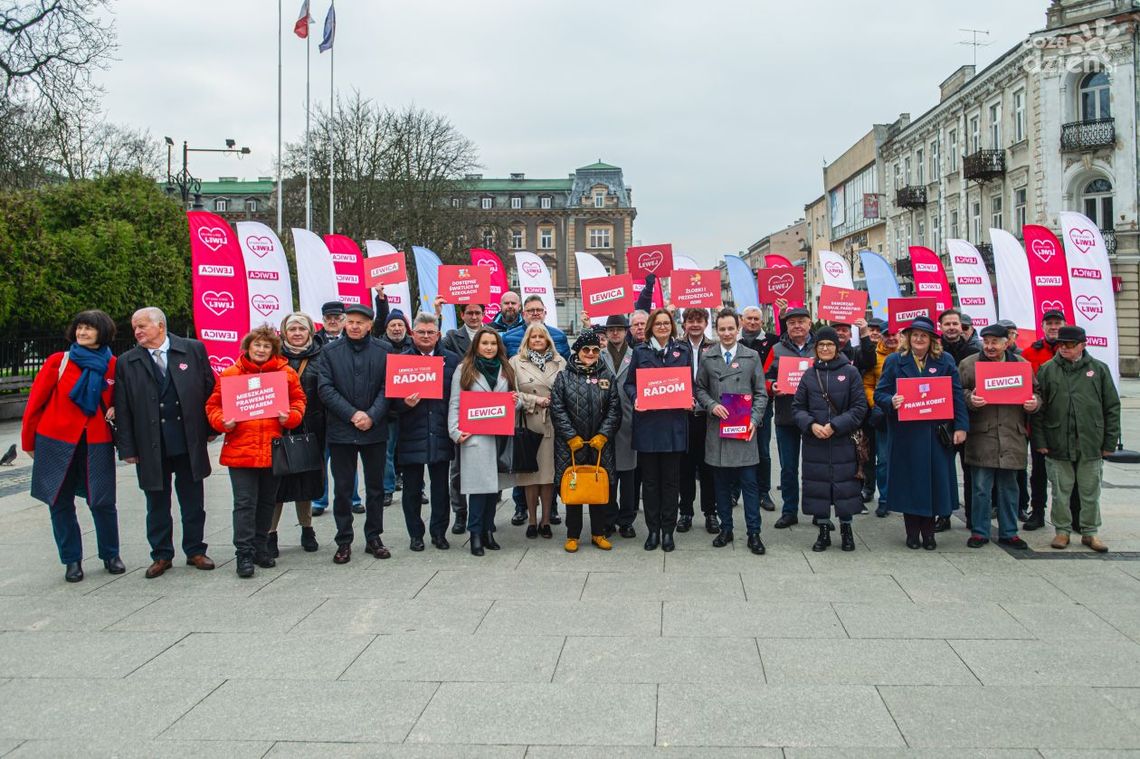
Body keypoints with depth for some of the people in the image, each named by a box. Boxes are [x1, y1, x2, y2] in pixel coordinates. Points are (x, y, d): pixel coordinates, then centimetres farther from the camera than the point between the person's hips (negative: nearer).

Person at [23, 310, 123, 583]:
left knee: (103, 501, -2)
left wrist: (114, 411, -3)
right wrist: (29, 442, 8)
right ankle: (72, 560, 20)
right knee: (60, 502, 6)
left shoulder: (112, 365, 3)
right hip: (56, 441, 0)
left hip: (97, 442, 0)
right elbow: (35, 402, 4)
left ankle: (110, 555, 18)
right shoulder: (58, 362, -1)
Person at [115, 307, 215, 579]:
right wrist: (127, 448, -3)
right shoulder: (126, 363, 3)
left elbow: (209, 390, 4)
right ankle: (161, 556, 23)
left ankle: (195, 551, 24)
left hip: (189, 441, 0)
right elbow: (122, 409, 2)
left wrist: (210, 428, 1)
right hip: (151, 446, 0)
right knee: (157, 504, 9)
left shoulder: (193, 349, 1)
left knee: (193, 502, 10)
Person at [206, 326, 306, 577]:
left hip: (273, 450, 3)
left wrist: (290, 417, -9)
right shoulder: (229, 374, 1)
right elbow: (214, 405, 6)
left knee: (267, 502, 13)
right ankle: (244, 554, 3)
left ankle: (260, 548, 26)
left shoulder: (286, 373, 5)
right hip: (240, 449, -2)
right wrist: (223, 422, -12)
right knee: (245, 503, -3)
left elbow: (298, 400, 10)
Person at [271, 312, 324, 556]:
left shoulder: (319, 358, 6)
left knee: (306, 479, 10)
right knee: (277, 480, 0)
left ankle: (307, 530, 24)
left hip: (310, 429, 1)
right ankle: (270, 534, 8)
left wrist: (324, 427, -5)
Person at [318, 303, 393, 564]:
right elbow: (325, 388, -5)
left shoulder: (383, 353, 2)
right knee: (342, 489, 5)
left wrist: (372, 416, -15)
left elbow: (387, 389, -1)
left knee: (376, 487, 9)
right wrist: (353, 414, -14)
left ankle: (373, 537, 21)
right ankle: (344, 541, 14)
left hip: (375, 431, 1)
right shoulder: (330, 352, 2)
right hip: (341, 431, -1)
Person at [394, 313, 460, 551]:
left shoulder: (452, 360, 6)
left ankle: (439, 532, 22)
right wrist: (405, 404, -19)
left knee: (440, 487, 9)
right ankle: (415, 534, 21)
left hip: (440, 434, 1)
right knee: (412, 488, 8)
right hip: (411, 435, -1)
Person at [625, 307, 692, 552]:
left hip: (674, 423, 0)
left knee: (671, 479, 4)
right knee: (650, 479, 5)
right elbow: (629, 383, 8)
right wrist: (635, 399, -11)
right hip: (647, 423, 0)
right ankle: (653, 530, 14)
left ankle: (668, 530, 13)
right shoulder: (640, 351, 8)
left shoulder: (682, 350, 10)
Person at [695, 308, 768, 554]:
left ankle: (753, 533, 6)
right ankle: (725, 529, 19)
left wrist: (754, 419, -7)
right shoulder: (707, 357, 7)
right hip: (717, 429, 1)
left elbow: (761, 394, 5)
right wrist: (711, 405, -10)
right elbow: (700, 389, 9)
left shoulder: (752, 356, 5)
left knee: (749, 483, -1)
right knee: (722, 483, 9)